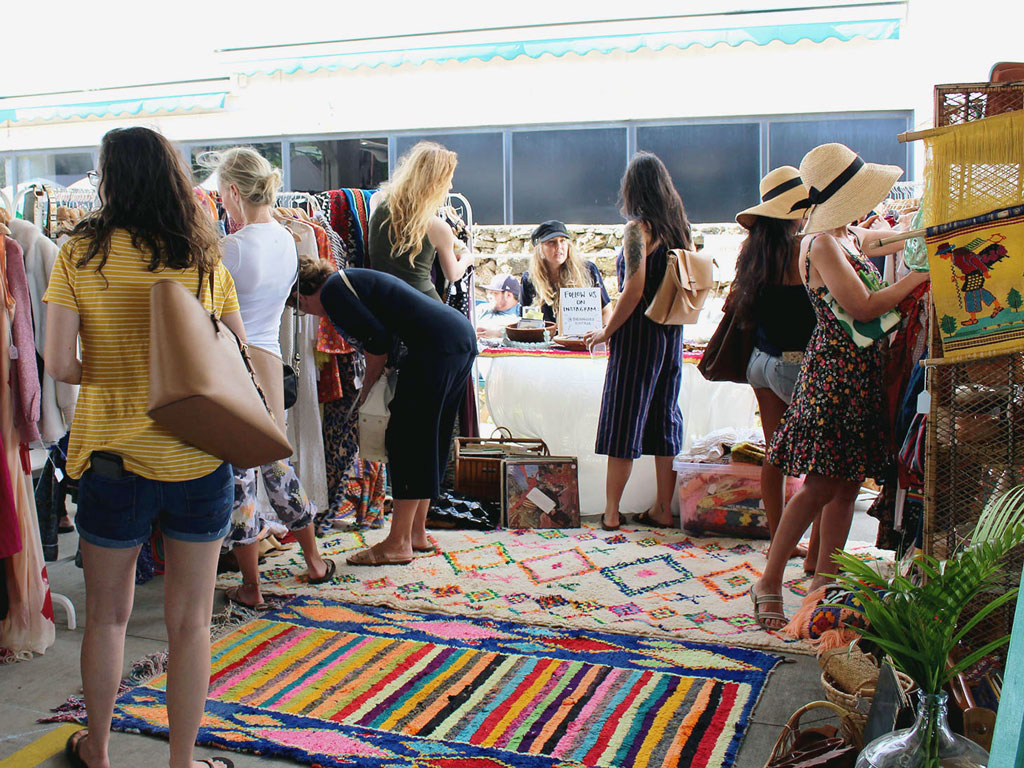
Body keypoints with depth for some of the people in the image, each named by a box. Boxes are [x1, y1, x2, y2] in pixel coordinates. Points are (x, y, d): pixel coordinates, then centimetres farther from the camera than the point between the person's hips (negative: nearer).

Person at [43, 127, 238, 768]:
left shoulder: (81, 254, -6)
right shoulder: (206, 259, -2)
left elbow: (58, 363, -9)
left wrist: (106, 375, 9)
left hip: (114, 457, 0)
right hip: (199, 460, 1)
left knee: (108, 616, 18)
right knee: (190, 622, 12)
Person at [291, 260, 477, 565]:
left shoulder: (332, 291, -5)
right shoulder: (351, 280, 24)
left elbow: (377, 339, -11)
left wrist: (368, 386, 4)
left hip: (437, 345, -10)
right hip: (462, 336, 10)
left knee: (407, 439, -4)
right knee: (430, 441, 15)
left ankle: (399, 543, 1)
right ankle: (417, 533, 23)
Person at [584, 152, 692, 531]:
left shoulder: (638, 228, -12)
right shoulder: (679, 227, 8)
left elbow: (634, 290, -19)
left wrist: (607, 331, -10)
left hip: (638, 332, -7)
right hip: (672, 332, 7)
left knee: (623, 418, 0)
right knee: (664, 416, 12)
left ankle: (611, 511, 5)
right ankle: (663, 508, 17)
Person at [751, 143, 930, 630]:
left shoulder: (846, 239, 14)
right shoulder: (821, 244, -14)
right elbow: (862, 308, -19)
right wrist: (915, 279, -10)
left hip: (862, 373, 9)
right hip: (835, 370, -9)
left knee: (848, 483, 10)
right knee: (822, 486, -7)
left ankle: (824, 580, 19)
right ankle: (769, 583, 3)